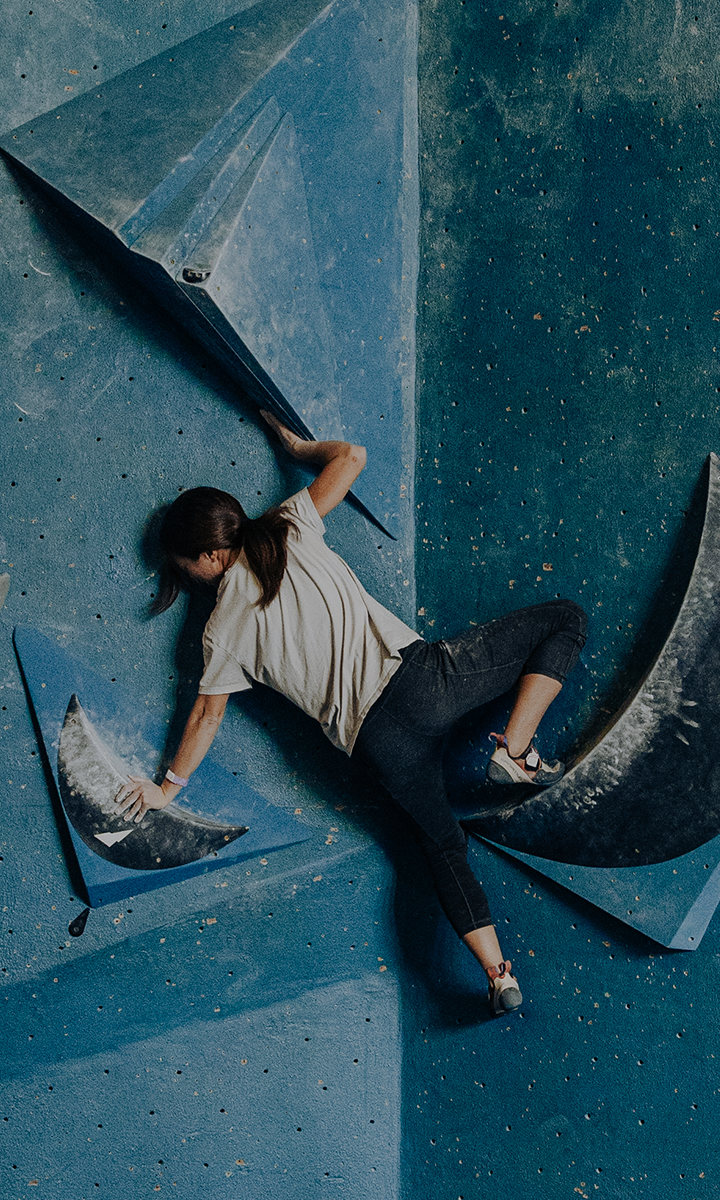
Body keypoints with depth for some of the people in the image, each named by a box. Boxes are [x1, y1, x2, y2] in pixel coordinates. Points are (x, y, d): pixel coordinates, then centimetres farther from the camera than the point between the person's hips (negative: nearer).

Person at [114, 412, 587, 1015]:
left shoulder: (223, 629, 8)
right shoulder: (290, 529, 10)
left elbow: (207, 716, 14)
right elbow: (351, 456, 18)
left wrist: (168, 786, 27)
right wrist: (300, 446, 37)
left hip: (375, 737, 1)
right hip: (420, 675, 0)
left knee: (441, 840, 20)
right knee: (566, 620, 17)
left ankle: (499, 973, 7)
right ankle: (516, 751, 2)